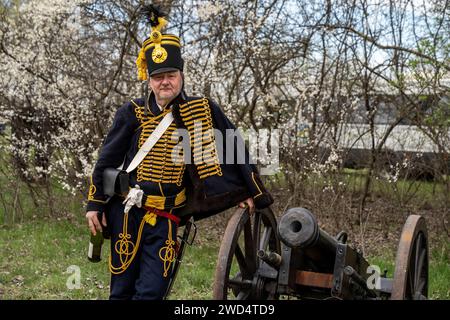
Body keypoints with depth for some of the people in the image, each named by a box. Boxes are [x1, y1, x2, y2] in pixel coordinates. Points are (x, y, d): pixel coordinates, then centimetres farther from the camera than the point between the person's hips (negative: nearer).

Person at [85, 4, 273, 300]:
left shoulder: (204, 111, -2)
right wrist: (95, 204, 3)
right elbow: (108, 159, 4)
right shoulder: (133, 114, -3)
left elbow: (233, 148, 6)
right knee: (122, 289, 8)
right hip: (128, 212, 0)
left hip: (166, 218, 0)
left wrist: (250, 191, 11)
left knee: (152, 291, -3)